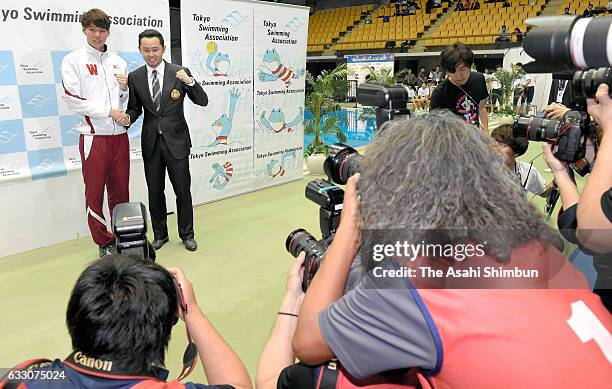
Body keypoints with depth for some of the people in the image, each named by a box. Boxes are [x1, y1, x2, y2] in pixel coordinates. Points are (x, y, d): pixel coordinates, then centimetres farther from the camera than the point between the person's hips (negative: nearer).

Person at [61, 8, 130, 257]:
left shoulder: (118, 62, 12)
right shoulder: (73, 60, 0)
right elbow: (72, 100, -8)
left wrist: (124, 89, -5)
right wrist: (108, 111, -11)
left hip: (119, 136, 4)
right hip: (94, 137, -3)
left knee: (120, 191, 11)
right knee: (95, 194, 4)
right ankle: (104, 242, 17)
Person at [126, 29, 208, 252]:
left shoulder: (179, 73, -4)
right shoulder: (134, 77, 3)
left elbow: (203, 101, -7)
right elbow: (135, 108, 9)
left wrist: (189, 81, -23)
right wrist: (126, 118, -13)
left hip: (176, 141, -2)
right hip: (150, 142, 3)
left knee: (183, 190, 5)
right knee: (154, 192, 11)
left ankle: (187, 234, 21)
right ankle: (159, 235, 27)